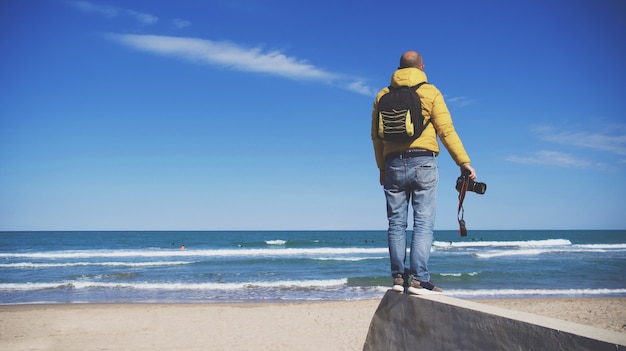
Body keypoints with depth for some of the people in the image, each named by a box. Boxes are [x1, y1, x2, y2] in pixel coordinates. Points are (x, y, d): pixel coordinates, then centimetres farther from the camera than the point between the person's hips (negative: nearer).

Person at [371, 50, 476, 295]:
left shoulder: (383, 95, 12)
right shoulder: (430, 92, 3)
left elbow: (376, 136, 13)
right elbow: (446, 130, -4)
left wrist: (382, 168, 21)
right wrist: (464, 162, -1)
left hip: (393, 164, 3)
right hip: (423, 163, -3)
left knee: (396, 223, 8)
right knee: (423, 223, -3)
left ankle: (398, 277, 9)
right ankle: (419, 280, -6)